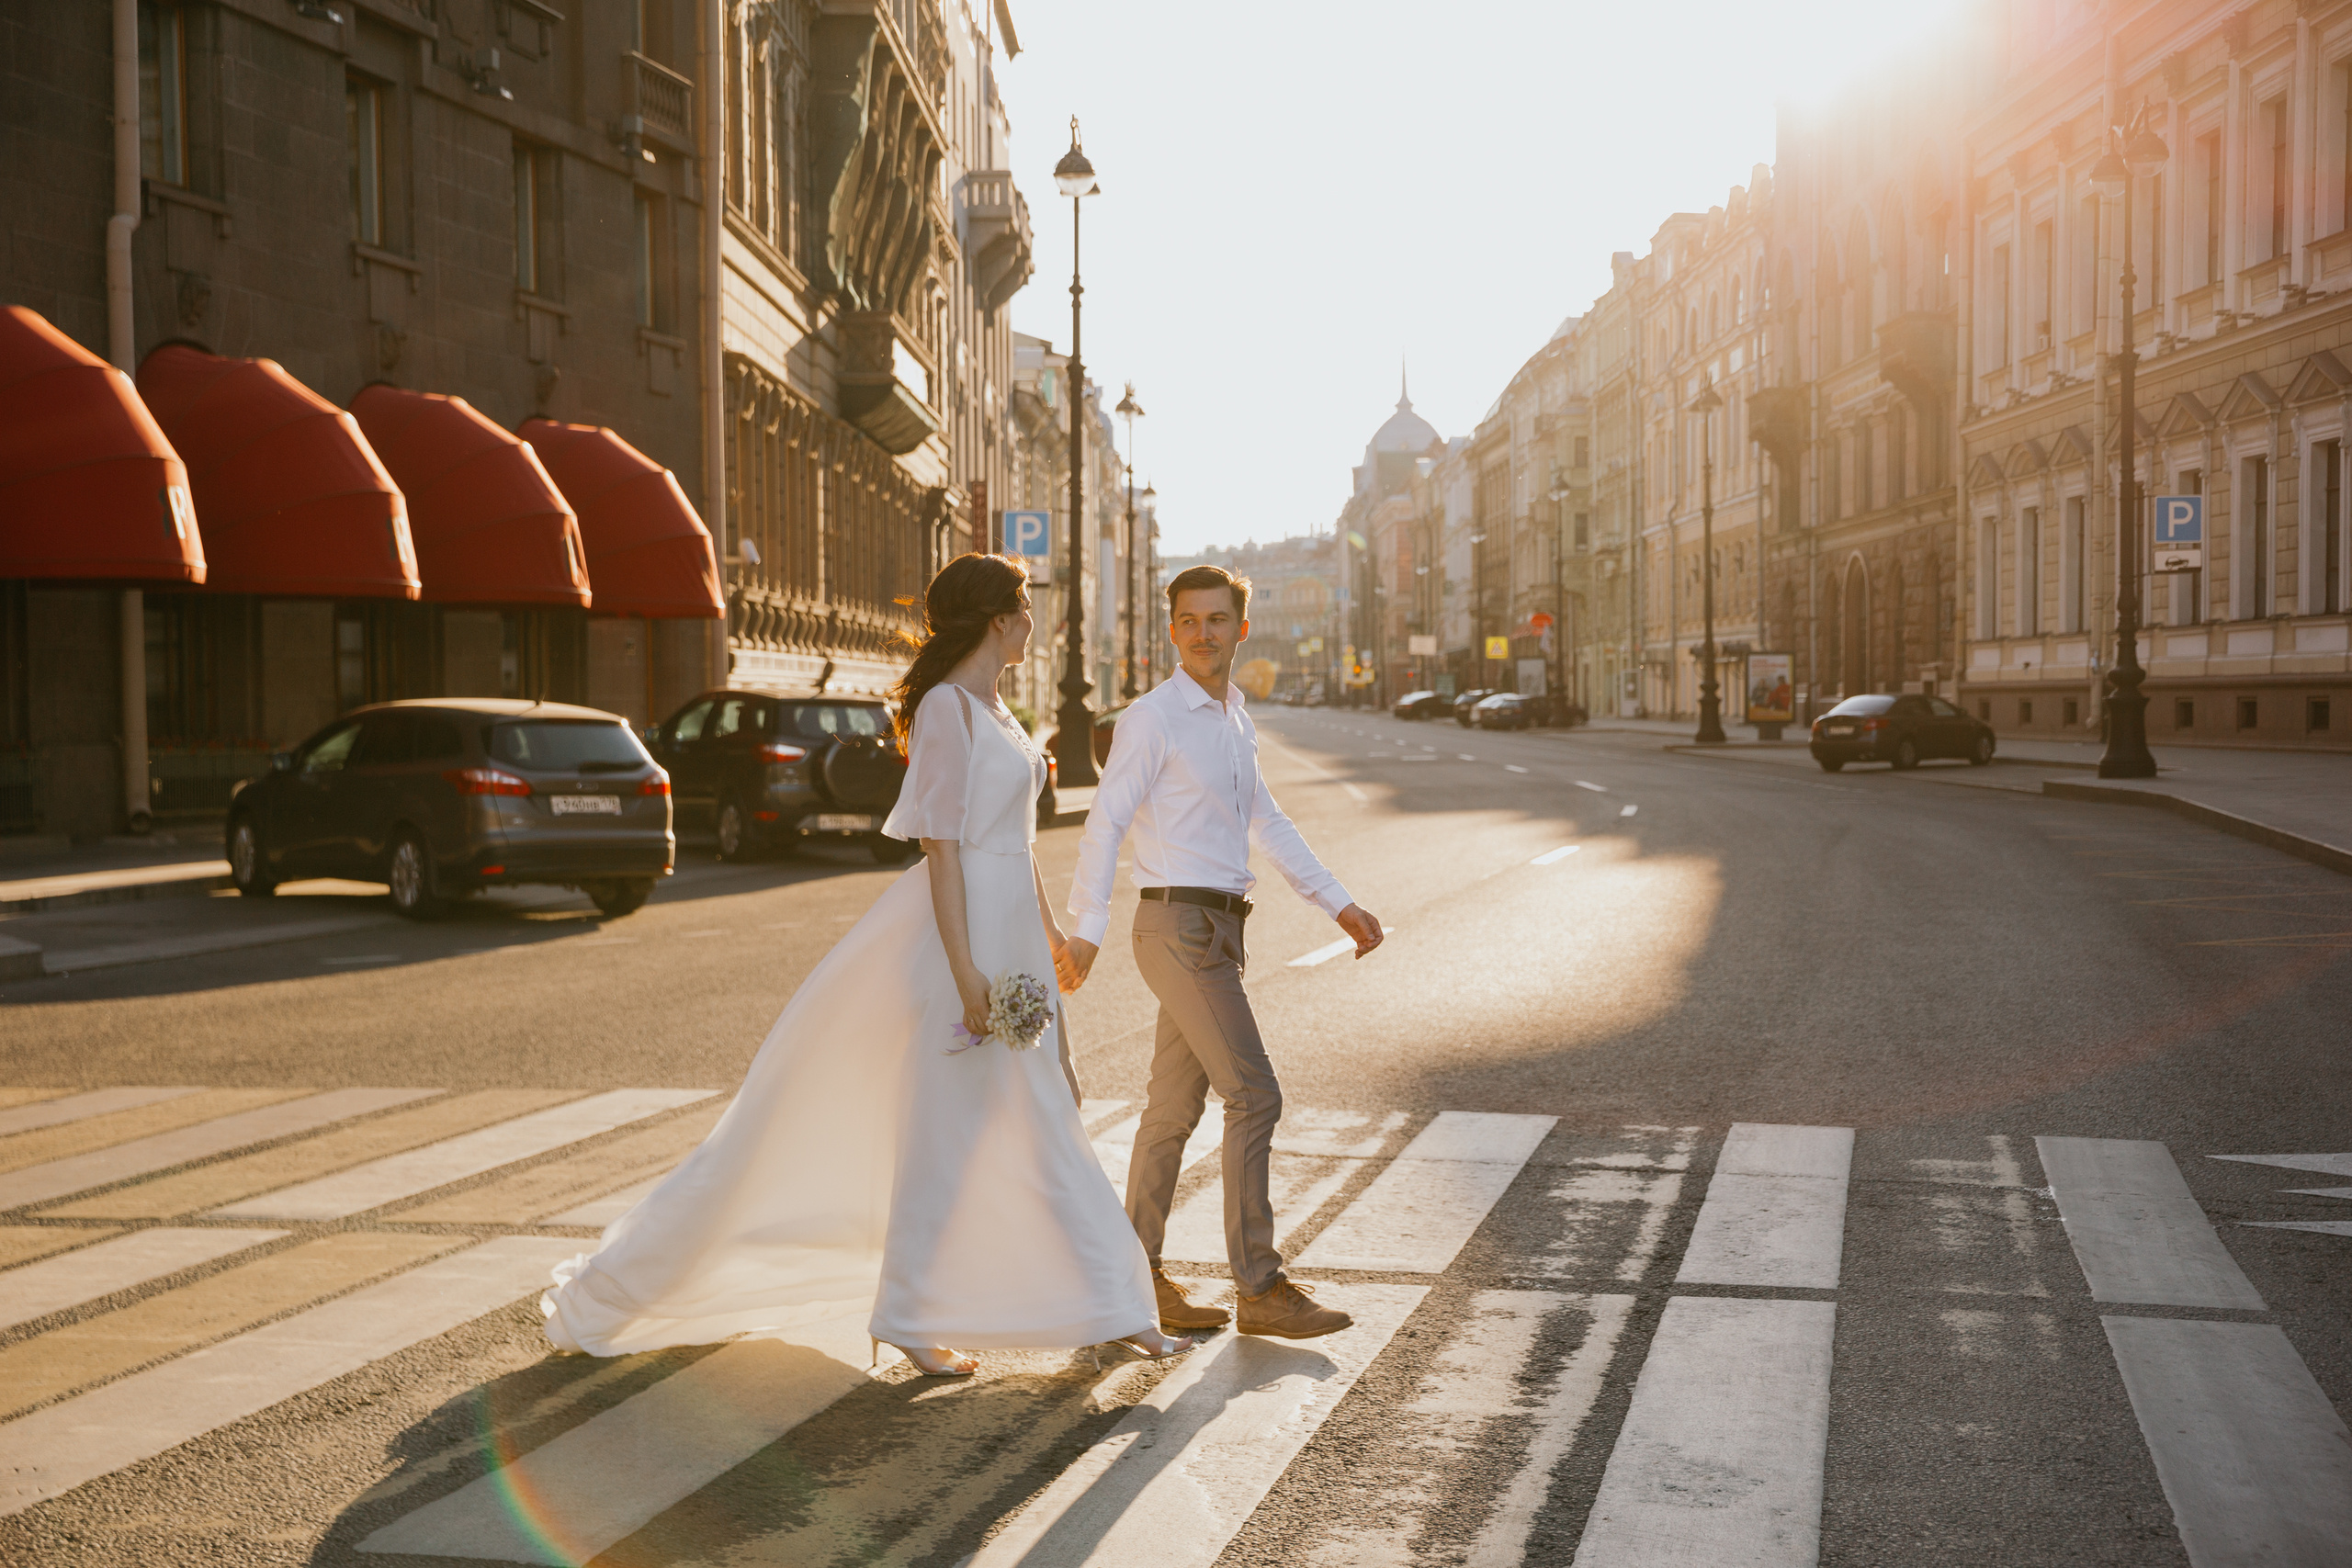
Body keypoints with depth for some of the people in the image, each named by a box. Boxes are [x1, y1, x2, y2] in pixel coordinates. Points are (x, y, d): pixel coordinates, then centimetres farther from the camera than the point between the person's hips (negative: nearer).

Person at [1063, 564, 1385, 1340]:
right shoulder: (1151, 718, -9)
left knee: (1176, 1105, 11)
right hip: (1179, 925, -8)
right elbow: (1105, 822, -13)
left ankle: (1140, 1277, 20)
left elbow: (1266, 822, 22)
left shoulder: (1236, 720, 15)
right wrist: (1087, 931, -21)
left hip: (1217, 929, 8)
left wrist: (1339, 904, 21)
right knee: (1254, 1097, -10)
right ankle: (1260, 1289, -3)